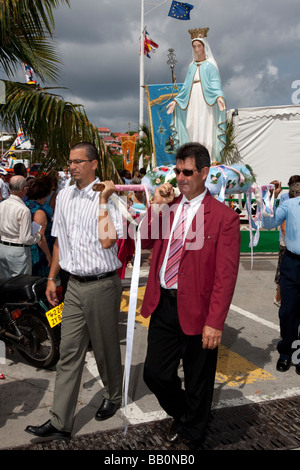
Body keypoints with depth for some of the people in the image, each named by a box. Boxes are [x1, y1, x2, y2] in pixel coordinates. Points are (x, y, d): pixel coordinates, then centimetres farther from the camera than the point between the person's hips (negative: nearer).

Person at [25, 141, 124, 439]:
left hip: (102, 285, -5)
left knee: (105, 348, 11)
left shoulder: (107, 197, -10)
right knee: (69, 352, 6)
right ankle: (60, 422, 13)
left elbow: (107, 241, -24)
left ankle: (113, 397, 37)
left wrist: (103, 200, -21)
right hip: (74, 284, 5)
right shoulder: (64, 196, 9)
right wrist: (51, 278, 17)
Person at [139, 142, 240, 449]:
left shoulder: (223, 216, -11)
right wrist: (157, 206, -4)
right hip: (163, 305, 5)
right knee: (154, 372, 13)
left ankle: (191, 438, 40)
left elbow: (226, 275, -14)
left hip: (196, 311, -5)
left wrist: (215, 323, -18)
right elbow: (145, 242, 7)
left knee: (197, 384, 13)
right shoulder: (167, 206, 9)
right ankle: (180, 415, 44)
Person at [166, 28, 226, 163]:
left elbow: (216, 83, -6)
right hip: (192, 104, 5)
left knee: (206, 131, -11)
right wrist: (176, 100, 13)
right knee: (193, 130, 1)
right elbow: (186, 86, 19)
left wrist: (219, 96, -25)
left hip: (206, 103, -5)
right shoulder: (192, 66, 18)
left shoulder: (210, 65, 3)